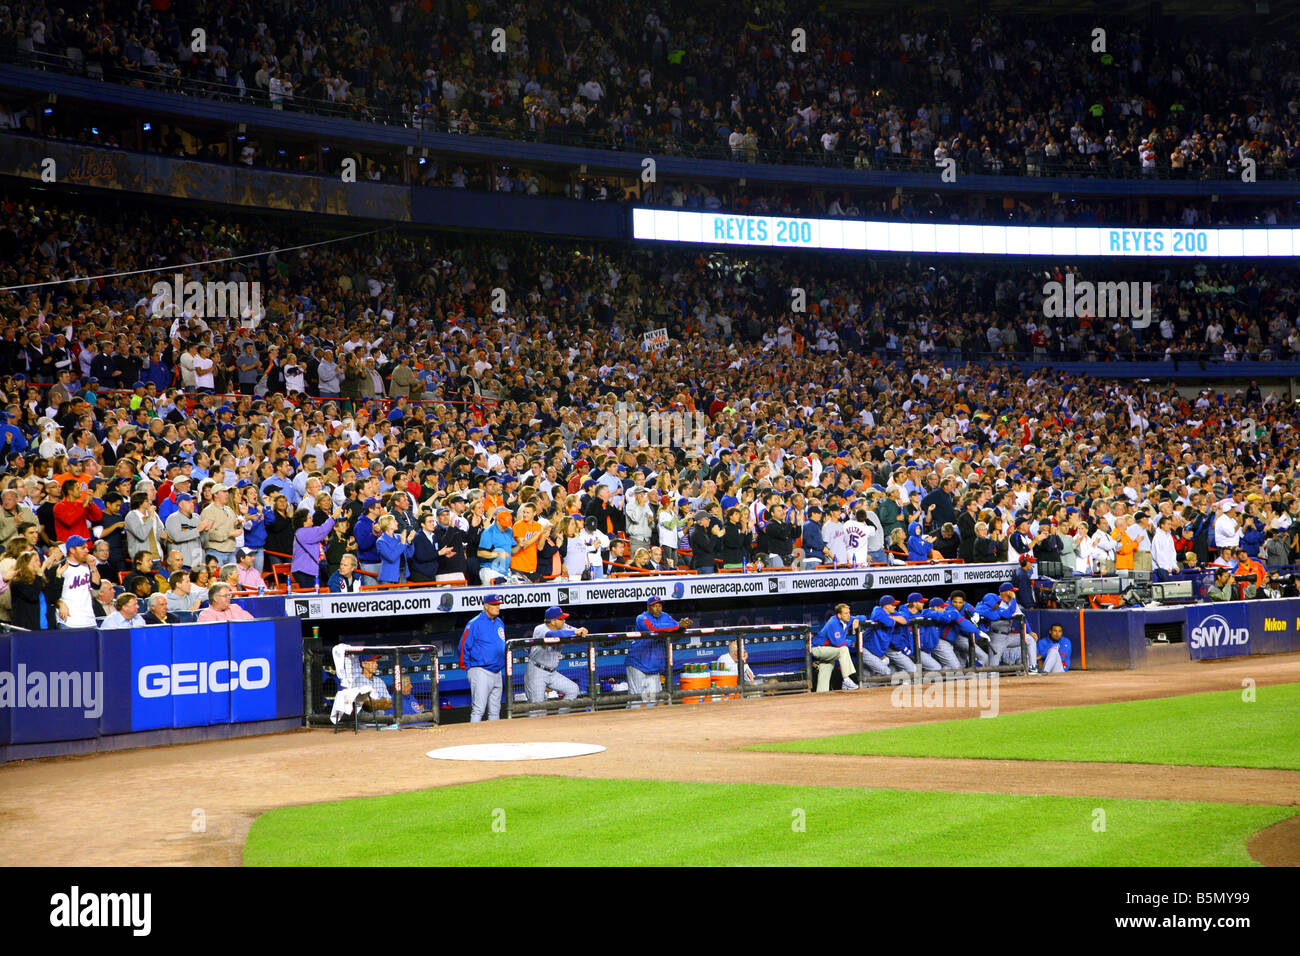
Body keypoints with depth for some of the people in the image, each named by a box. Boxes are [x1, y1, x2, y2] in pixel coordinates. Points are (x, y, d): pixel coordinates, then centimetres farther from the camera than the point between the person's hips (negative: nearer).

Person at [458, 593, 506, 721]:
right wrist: (467, 666, -8)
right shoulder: (475, 624, -9)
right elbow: (464, 646, -10)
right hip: (481, 671, -7)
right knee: (478, 709, -12)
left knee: (495, 711, 11)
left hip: (497, 672, 8)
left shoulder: (499, 623, 14)